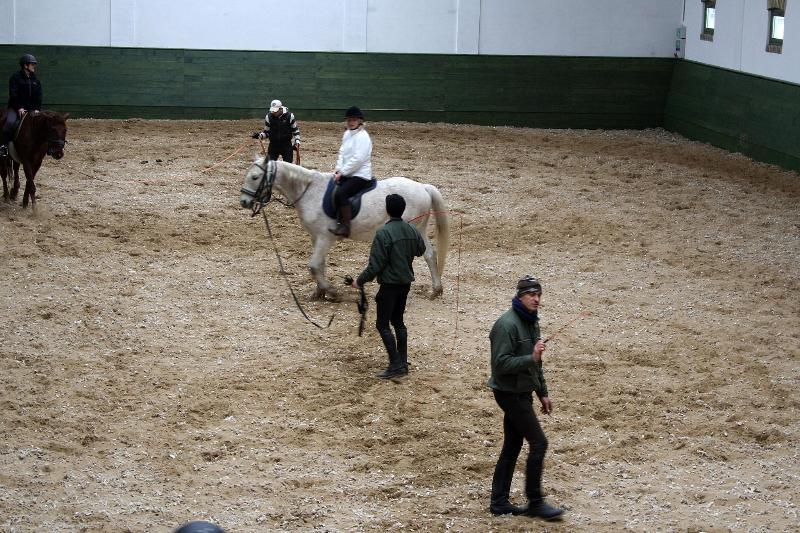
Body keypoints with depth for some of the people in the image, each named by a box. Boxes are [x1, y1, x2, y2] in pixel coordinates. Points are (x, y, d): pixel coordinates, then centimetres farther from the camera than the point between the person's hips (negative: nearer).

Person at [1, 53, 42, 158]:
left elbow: (38, 96, 8)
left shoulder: (36, 80, 10)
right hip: (15, 107, -5)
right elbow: (13, 94, -12)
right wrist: (19, 108, -20)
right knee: (10, 122, -30)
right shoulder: (16, 77, -5)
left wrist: (37, 109, -6)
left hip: (31, 108, 5)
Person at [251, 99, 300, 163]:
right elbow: (266, 132, 3)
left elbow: (295, 129, 5)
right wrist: (260, 135, -16)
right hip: (273, 145, 1)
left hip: (287, 145, -1)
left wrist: (297, 140, -6)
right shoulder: (268, 117, -6)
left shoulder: (289, 116, -9)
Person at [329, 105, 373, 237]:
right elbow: (342, 152, 17)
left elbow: (358, 159, -20)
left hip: (360, 175, -10)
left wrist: (342, 172, -17)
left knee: (340, 193, -30)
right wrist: (338, 168, 0)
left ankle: (345, 227, -31)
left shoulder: (362, 136, -14)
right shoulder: (347, 134, 13)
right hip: (347, 174, 10)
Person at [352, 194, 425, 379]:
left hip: (389, 284, -7)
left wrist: (360, 281, -7)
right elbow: (420, 250, 20)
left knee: (382, 324, 0)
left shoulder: (383, 233, -20)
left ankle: (396, 365, -6)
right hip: (406, 282, 7)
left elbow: (375, 264, -19)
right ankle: (403, 363, 19)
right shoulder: (411, 231, 1)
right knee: (398, 321, 18)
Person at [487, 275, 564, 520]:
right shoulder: (507, 325, -20)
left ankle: (499, 502, 19)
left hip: (522, 393, 9)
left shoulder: (531, 322, 11)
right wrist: (531, 358, -31)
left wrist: (543, 394, 21)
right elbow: (501, 364, -24)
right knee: (538, 443, -7)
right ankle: (535, 502, 2)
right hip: (510, 394, -9)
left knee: (512, 447, 12)